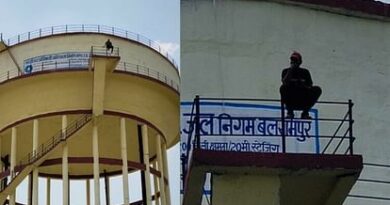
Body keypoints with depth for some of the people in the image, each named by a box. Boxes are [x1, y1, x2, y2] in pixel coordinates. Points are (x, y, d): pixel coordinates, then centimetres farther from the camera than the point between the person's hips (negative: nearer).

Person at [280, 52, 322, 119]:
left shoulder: (305, 72, 9)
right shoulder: (286, 71, 4)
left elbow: (310, 87, 2)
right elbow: (284, 83, -16)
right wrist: (291, 70, -14)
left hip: (303, 102, 1)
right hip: (291, 101, -1)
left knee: (317, 89, -20)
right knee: (283, 88, -29)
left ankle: (305, 112, -8)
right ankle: (290, 112, -11)